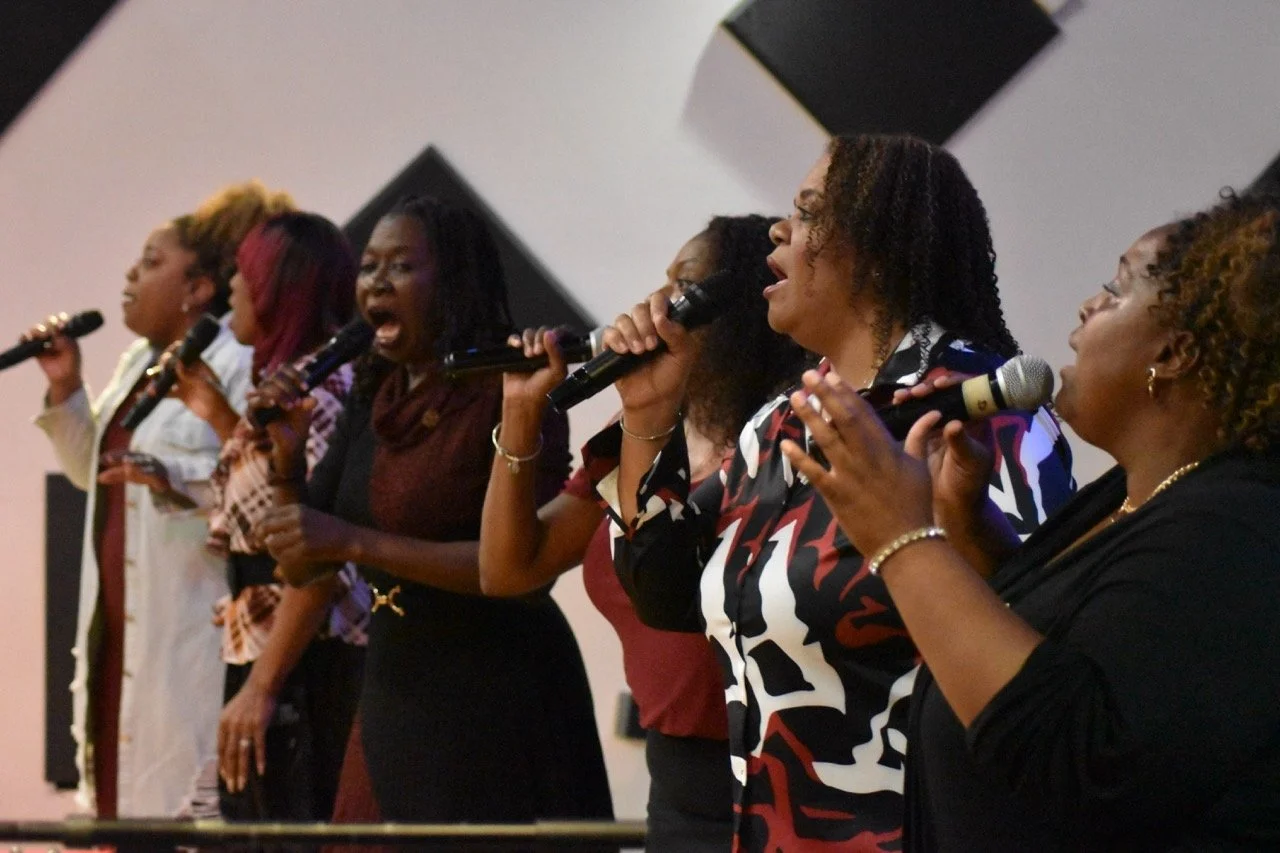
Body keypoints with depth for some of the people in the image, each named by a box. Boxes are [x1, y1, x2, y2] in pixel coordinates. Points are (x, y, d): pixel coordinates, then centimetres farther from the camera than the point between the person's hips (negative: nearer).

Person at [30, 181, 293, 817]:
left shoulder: (241, 365, -12)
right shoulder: (139, 363, 18)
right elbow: (94, 470, 24)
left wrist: (175, 477, -31)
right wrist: (65, 389, 12)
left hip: (192, 636, -9)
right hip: (120, 627, 9)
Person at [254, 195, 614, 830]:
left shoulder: (506, 393, -12)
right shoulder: (372, 403, 8)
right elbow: (302, 569, 10)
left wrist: (355, 542, -24)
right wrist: (286, 457, -8)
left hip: (498, 700, -7)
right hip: (393, 691, 7)